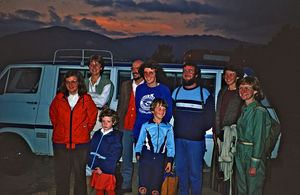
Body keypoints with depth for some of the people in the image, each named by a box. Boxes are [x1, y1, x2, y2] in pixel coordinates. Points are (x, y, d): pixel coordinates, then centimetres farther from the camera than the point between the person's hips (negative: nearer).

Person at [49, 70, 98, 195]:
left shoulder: (86, 100, -1)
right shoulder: (59, 99, 4)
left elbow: (92, 118, 10)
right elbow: (53, 116, 18)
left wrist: (85, 132, 7)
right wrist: (59, 130, 13)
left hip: (81, 144, -1)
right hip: (60, 144, 2)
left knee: (80, 174, 8)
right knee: (60, 175, 8)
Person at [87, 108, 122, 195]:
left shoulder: (116, 136, -8)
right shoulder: (96, 134, 9)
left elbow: (113, 156, -13)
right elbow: (91, 150, 9)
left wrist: (102, 168, -14)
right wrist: (93, 165, -2)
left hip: (107, 170, -5)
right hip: (96, 170, 5)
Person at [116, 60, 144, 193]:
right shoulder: (125, 85, 11)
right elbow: (120, 106, 14)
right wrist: (117, 124, 9)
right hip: (126, 128, 4)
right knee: (126, 157, 11)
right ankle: (126, 185, 25)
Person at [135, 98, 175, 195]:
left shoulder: (168, 127, 6)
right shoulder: (146, 126, 4)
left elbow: (170, 145, 9)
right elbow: (140, 141, 9)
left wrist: (169, 161, 6)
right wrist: (138, 153, -2)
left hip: (159, 159, 1)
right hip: (146, 157, -1)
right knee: (143, 185, -2)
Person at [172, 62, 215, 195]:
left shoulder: (204, 93, -1)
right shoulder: (176, 92, 10)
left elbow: (210, 118, 2)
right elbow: (171, 113, 14)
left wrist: (200, 129, -1)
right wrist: (179, 128, 4)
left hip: (196, 139, -3)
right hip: (178, 139, 4)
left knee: (195, 171, 2)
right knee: (180, 169, 12)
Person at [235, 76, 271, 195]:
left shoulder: (259, 111, -16)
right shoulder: (244, 108, 8)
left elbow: (259, 139, -18)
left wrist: (254, 165, -19)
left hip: (253, 153, -7)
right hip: (240, 153, 8)